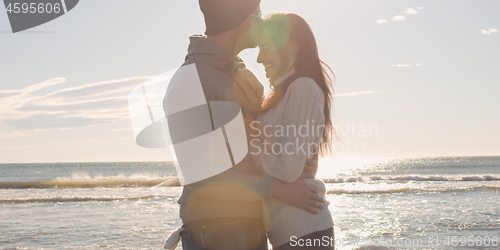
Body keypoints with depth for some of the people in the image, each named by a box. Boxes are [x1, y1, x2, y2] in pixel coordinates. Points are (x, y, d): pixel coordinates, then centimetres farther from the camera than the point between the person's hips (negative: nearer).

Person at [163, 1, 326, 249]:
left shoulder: (243, 77, 16)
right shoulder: (189, 80, -13)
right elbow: (197, 172, -21)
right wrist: (276, 188, -20)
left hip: (253, 227, 8)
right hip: (214, 230, -8)